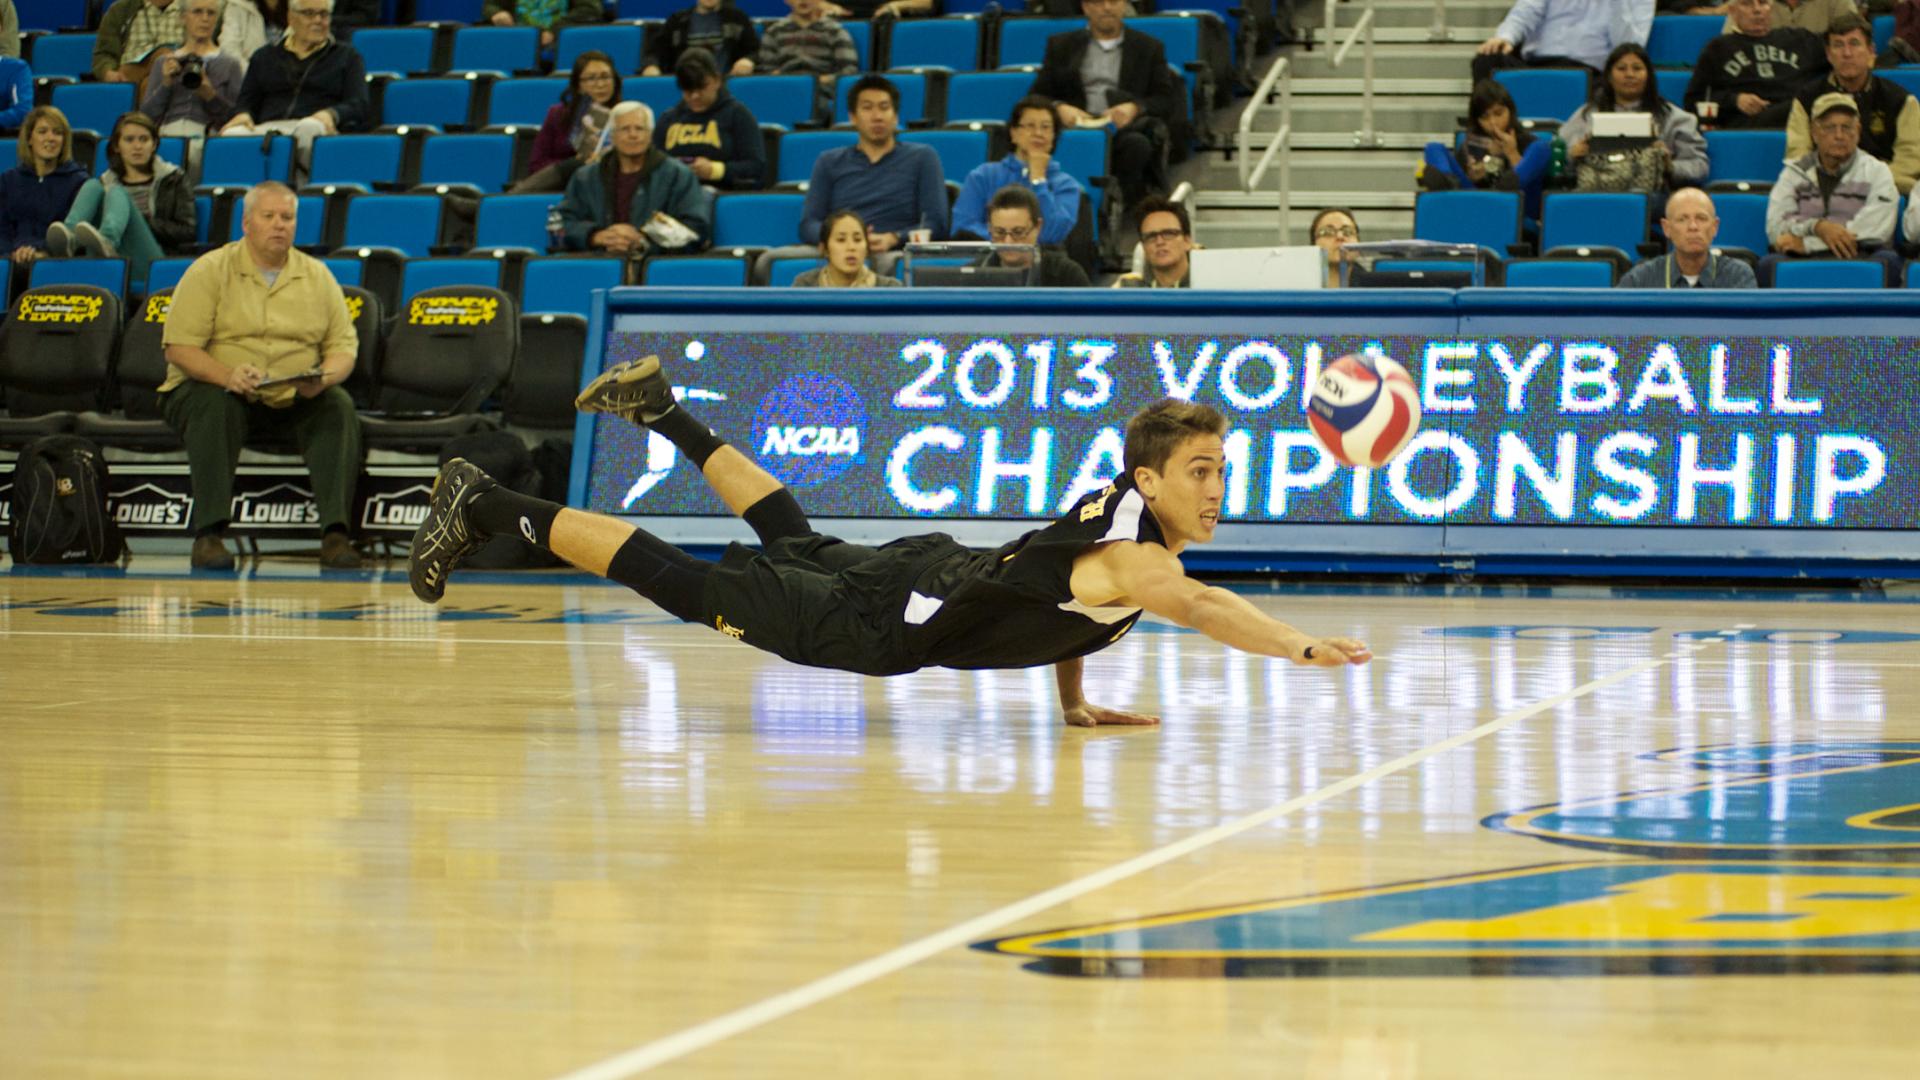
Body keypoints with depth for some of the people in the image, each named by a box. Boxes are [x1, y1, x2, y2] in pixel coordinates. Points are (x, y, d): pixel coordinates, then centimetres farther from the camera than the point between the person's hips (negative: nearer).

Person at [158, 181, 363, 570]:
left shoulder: (317, 276, 12)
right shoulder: (210, 271, 1)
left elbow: (343, 346, 7)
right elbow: (179, 347, -8)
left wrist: (324, 378, -18)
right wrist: (227, 375, -28)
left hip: (295, 400, 3)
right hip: (219, 390, -3)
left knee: (339, 406, -26)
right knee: (214, 406, -36)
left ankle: (335, 532, -34)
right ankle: (208, 534, -40)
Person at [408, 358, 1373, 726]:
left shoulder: (1115, 505, 1)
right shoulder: (1128, 555, -29)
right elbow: (1199, 605, -50)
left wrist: (1072, 700, 17)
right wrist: (1306, 649, -60)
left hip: (920, 568, 9)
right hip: (875, 619, -9)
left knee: (794, 537, 36)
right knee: (683, 583, 2)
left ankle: (656, 406, 47)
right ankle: (485, 506, 12)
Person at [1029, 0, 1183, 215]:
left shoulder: (1149, 47, 22)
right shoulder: (1061, 46, 23)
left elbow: (1167, 99, 11)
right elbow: (1036, 96, 15)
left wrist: (1135, 108, -11)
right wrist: (1059, 108, -9)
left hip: (1123, 128, 0)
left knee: (1137, 144, -38)